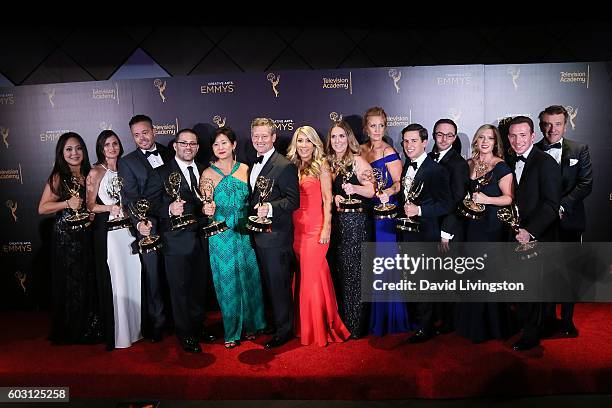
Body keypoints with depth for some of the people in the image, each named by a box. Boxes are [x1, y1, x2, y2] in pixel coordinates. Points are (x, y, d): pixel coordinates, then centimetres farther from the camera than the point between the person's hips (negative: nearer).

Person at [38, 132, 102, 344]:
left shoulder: (88, 174, 9)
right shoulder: (58, 177, -6)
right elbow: (42, 208, -8)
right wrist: (67, 203, -19)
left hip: (86, 235, 5)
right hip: (65, 236, -5)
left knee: (89, 282, 7)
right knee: (69, 284, 4)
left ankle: (90, 330, 23)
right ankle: (69, 332, 20)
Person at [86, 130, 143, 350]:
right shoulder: (95, 172, -2)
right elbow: (90, 206, -3)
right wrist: (110, 207, -18)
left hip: (128, 228, 5)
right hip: (107, 230, -5)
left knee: (133, 276, 6)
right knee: (114, 280, -2)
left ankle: (136, 326, 20)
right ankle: (116, 333, 10)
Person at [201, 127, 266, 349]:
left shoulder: (245, 169, 4)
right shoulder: (208, 173, -2)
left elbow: (252, 200, 10)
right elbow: (205, 206, 1)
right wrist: (207, 209, -21)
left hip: (245, 232, 2)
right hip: (221, 235, -2)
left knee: (249, 277, 8)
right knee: (227, 280, 4)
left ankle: (250, 325, 28)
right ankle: (232, 331, 20)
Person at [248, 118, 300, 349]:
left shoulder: (285, 166, -12)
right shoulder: (253, 165, 15)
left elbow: (294, 201, -17)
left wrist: (270, 208, -29)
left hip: (275, 236, -8)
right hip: (257, 235, 8)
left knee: (279, 284, 2)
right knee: (266, 283, 19)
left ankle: (284, 330, 17)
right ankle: (270, 322, 35)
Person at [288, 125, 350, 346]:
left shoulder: (321, 166, -1)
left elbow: (327, 199, -5)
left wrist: (327, 228, -12)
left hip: (315, 227, -5)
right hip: (297, 228, 5)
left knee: (314, 275, -3)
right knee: (303, 275, 10)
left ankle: (321, 327, 12)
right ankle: (306, 326, 24)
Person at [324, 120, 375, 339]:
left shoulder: (357, 160, -6)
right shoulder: (329, 163, 13)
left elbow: (371, 191, -13)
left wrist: (354, 188, -31)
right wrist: (335, 197, -2)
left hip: (356, 222, -6)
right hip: (337, 222, 6)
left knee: (354, 272, -1)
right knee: (340, 271, 11)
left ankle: (356, 325, 9)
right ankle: (342, 321, 24)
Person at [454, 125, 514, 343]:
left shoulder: (502, 167, -5)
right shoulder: (468, 164, 11)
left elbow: (509, 198, -8)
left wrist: (487, 199, -20)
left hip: (493, 225, -5)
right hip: (472, 225, 5)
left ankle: (492, 325, 15)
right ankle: (471, 323, 23)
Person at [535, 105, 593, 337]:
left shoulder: (580, 150, 3)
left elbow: (585, 184, -4)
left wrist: (561, 206, -16)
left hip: (569, 221, 0)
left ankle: (567, 321, 22)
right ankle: (548, 318, 22)